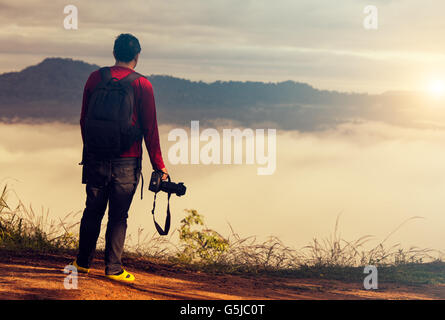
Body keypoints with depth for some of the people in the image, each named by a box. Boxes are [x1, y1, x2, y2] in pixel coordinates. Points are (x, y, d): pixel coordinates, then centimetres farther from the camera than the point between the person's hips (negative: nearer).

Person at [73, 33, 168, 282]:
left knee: (93, 211, 15)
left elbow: (84, 120, 10)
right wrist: (159, 166, 0)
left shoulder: (95, 78, 2)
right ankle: (113, 269, 8)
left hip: (96, 158, 3)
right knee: (118, 216, 5)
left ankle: (83, 262, 24)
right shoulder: (142, 85, -7)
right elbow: (150, 129, -6)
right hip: (126, 162, -3)